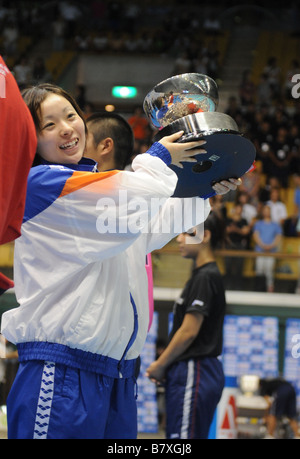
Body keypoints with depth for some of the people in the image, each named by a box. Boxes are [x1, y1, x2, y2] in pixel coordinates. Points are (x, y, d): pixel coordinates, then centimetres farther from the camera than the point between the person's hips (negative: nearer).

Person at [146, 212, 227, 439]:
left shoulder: (205, 277, -12)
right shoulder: (203, 274, 18)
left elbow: (189, 331, -17)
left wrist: (160, 365, -7)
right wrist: (164, 365, 12)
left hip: (194, 373, -10)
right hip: (192, 371, 10)